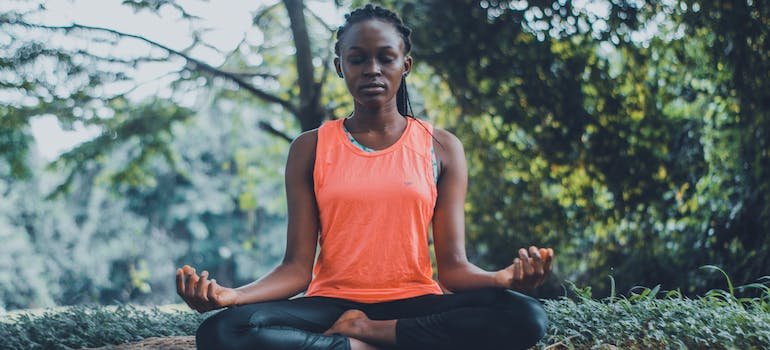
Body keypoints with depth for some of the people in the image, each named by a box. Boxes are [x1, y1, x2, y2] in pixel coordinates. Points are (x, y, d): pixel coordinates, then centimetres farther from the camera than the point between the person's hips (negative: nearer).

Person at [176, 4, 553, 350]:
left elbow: (453, 267, 2)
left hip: (414, 304, 1)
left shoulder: (440, 148, 8)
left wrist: (506, 278, -22)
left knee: (526, 316, -30)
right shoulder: (310, 149, 8)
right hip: (332, 303, -1)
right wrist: (232, 295, -21)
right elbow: (297, 267, 0)